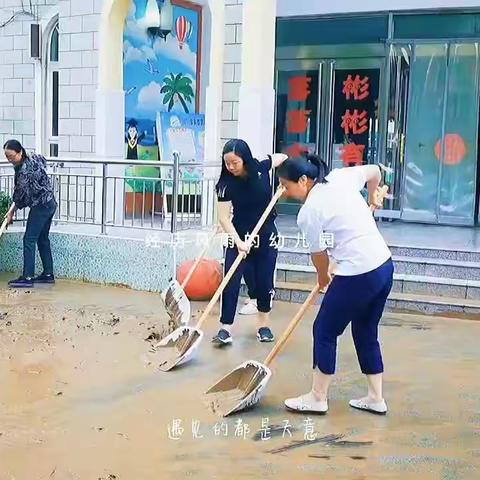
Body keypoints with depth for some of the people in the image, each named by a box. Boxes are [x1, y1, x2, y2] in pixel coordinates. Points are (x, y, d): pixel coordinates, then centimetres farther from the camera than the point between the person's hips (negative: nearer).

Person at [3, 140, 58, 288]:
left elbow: (21, 194, -14)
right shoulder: (33, 158, 4)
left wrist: (12, 211, 0)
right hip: (50, 204, 9)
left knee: (29, 240, -5)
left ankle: (27, 278, -5)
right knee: (42, 239, 14)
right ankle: (48, 274, 19)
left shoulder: (24, 170, -21)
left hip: (40, 206, -9)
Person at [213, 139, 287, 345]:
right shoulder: (226, 184, -17)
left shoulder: (262, 168, -12)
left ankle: (264, 325, 24)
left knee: (264, 282, 7)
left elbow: (283, 158, 10)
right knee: (231, 282, -8)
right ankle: (225, 329, -4)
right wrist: (238, 241, -32)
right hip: (239, 236, -1)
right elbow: (224, 218, -21)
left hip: (266, 235, 1)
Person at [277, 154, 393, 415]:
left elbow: (319, 254, 0)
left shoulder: (308, 213, -11)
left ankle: (317, 398, 19)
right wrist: (372, 196, 42)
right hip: (384, 266, 8)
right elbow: (374, 170, 23)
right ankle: (376, 398, 27)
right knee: (366, 334, 20)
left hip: (357, 275, -8)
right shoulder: (340, 177, 7)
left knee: (324, 332, 8)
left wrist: (323, 278, 21)